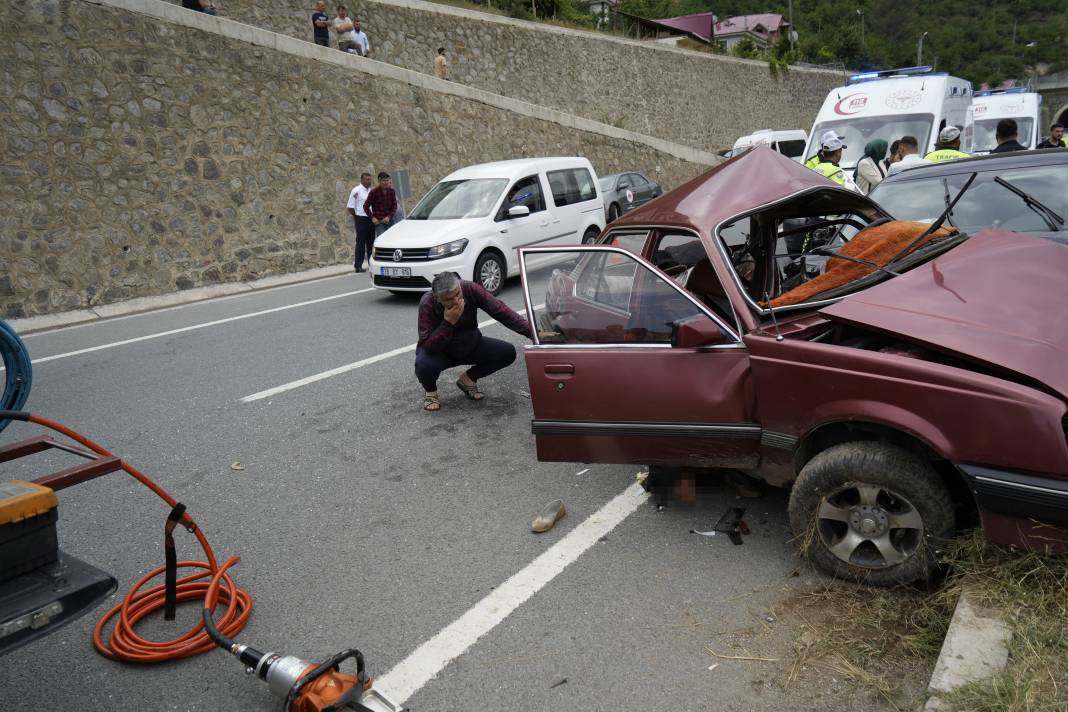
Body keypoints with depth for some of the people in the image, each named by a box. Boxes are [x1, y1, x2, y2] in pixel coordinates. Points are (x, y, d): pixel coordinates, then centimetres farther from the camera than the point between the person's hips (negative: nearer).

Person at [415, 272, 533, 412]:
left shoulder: (471, 289, -24)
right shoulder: (427, 304, -29)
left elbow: (500, 311, -27)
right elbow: (427, 345, -32)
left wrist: (531, 331, -36)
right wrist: (448, 322, -43)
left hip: (470, 346, 4)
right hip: (439, 351, -3)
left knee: (508, 352, -14)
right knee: (425, 366, -37)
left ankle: (468, 379, 10)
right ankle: (430, 390, 3)